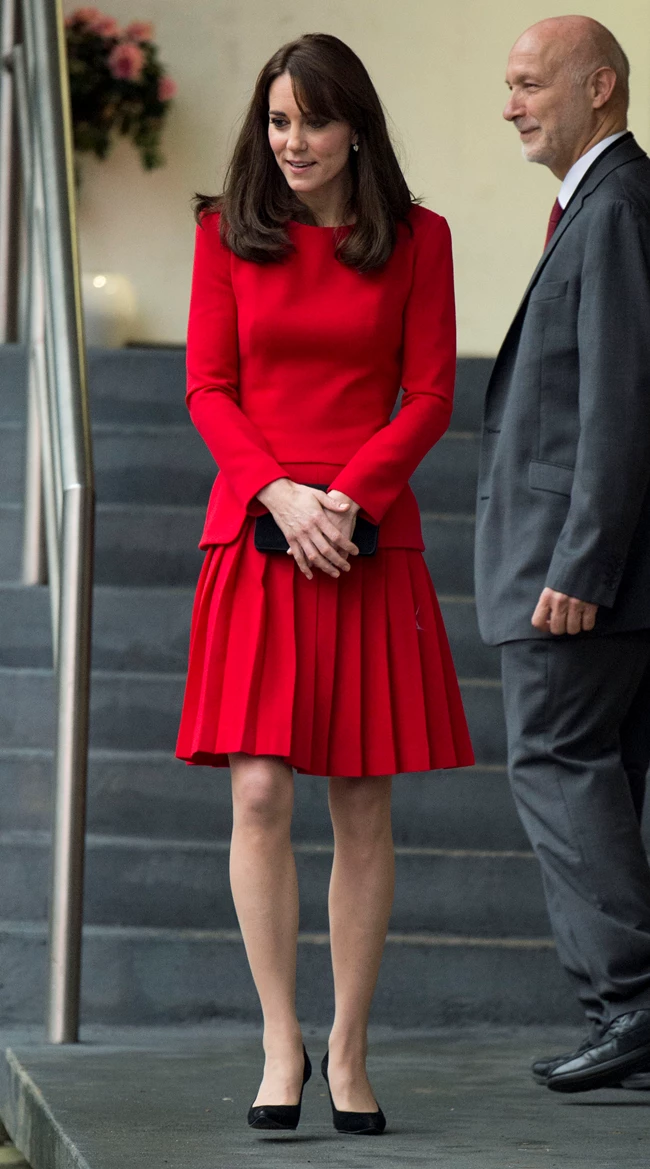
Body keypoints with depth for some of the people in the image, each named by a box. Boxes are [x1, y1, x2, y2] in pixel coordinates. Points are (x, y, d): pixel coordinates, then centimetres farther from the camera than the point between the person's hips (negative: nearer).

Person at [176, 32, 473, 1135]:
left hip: (370, 540, 0)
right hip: (255, 536, 0)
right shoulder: (227, 234, 9)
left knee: (364, 806, 1)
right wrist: (278, 493, -11)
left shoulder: (416, 239, 6)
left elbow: (429, 396, 3)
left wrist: (345, 498, -11)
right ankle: (281, 1046, -2)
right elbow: (208, 390, 5)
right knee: (259, 795, -9)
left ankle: (347, 1054, 9)